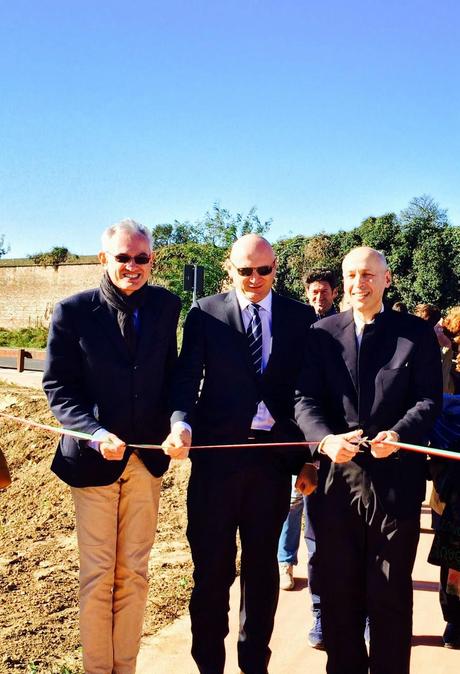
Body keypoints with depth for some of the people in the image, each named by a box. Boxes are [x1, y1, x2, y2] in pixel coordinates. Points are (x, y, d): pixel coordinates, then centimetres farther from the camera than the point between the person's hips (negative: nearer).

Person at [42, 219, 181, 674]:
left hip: (147, 457, 3)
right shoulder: (72, 311, -7)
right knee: (97, 575, 7)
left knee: (134, 573, 12)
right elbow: (57, 388, -7)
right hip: (94, 456, -2)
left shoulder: (166, 306, 1)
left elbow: (170, 374, 7)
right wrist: (96, 434, -20)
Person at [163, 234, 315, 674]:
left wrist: (309, 457, 4)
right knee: (212, 566, 6)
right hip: (217, 453, -1)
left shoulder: (300, 317, 4)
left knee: (262, 564, 14)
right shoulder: (205, 313, 1)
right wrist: (182, 422, -24)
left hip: (275, 456, 1)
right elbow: (187, 377, -5)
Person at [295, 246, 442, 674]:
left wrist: (398, 434, -21)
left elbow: (429, 400, -2)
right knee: (338, 589, 11)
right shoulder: (322, 332, 7)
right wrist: (326, 439, -20)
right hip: (336, 475, 2)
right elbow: (305, 398, 0)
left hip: (395, 477, -1)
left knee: (391, 592, 9)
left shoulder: (417, 333, 3)